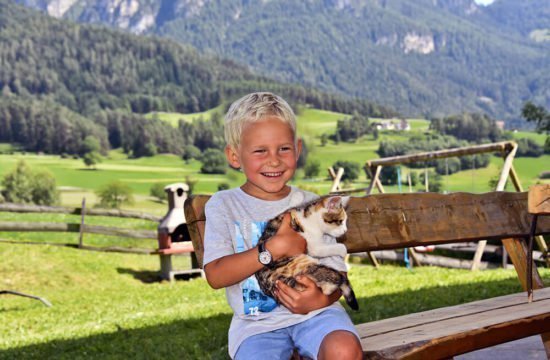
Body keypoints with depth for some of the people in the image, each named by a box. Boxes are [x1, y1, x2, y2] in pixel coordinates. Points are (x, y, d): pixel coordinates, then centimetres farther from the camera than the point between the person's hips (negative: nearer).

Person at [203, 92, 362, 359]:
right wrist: (275, 248, -17)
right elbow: (215, 275, -10)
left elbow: (336, 274, 6)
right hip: (256, 321, -1)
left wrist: (320, 299, -18)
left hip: (315, 312, 1)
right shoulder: (224, 206, 1)